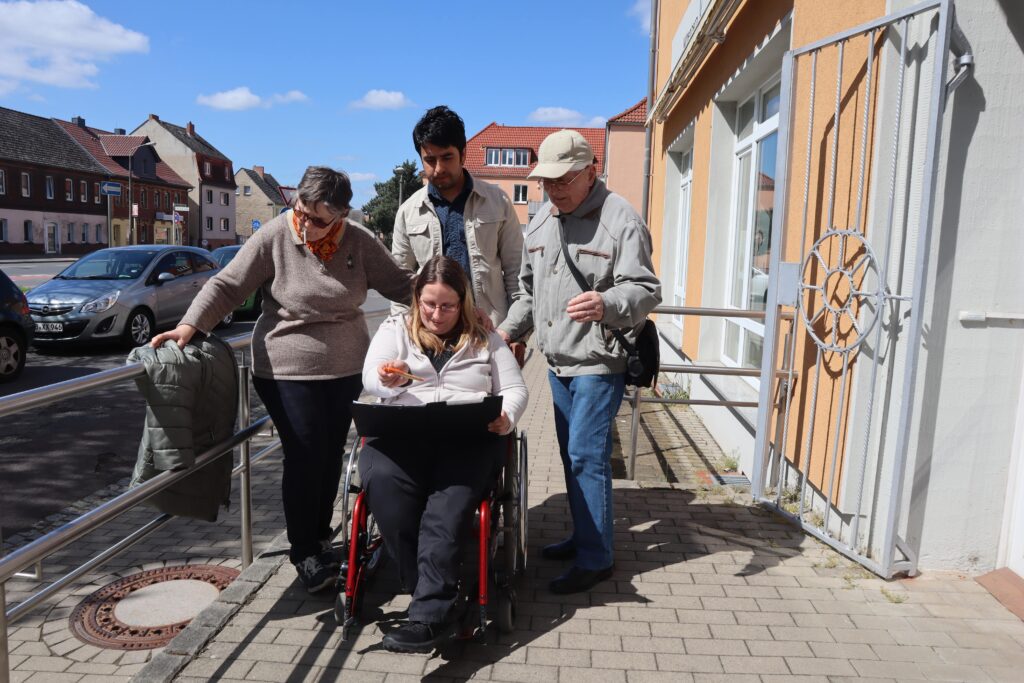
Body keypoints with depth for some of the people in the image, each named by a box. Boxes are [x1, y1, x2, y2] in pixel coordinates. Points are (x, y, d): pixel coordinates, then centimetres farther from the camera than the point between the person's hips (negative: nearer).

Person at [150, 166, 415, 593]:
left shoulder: (359, 242, -2)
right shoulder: (274, 237, -10)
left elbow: (400, 284, 4)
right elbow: (227, 286, -8)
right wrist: (189, 325, -20)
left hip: (346, 370, 3)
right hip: (288, 371, -3)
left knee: (331, 456, 11)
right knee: (305, 458, -2)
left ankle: (321, 537, 31)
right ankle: (304, 552, 16)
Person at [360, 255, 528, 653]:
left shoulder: (484, 338, 18)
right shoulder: (395, 329, 17)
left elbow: (514, 390, 14)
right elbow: (369, 378, 2)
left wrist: (505, 418, -10)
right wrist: (387, 380, -24)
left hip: (469, 437, 0)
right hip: (402, 433, 1)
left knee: (451, 496, -34)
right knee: (382, 479, -33)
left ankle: (429, 612, -34)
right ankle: (439, 597, -24)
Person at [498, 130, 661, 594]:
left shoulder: (620, 219, -13)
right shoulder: (540, 221, 11)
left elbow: (645, 290, -18)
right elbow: (529, 290, 21)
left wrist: (606, 304, -37)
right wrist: (508, 329, 11)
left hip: (598, 363, -8)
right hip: (558, 360, 8)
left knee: (587, 456, -7)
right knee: (571, 455, 16)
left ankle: (595, 557, 7)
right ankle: (583, 536, 32)